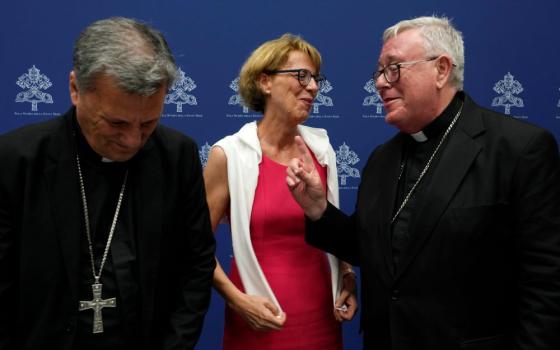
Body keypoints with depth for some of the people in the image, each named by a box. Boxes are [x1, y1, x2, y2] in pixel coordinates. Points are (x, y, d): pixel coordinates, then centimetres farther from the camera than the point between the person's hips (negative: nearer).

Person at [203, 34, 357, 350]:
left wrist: (347, 275, 1)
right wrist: (236, 299, -14)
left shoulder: (322, 148, 1)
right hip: (261, 320, -4)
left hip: (321, 314, 4)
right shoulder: (229, 154, -11)